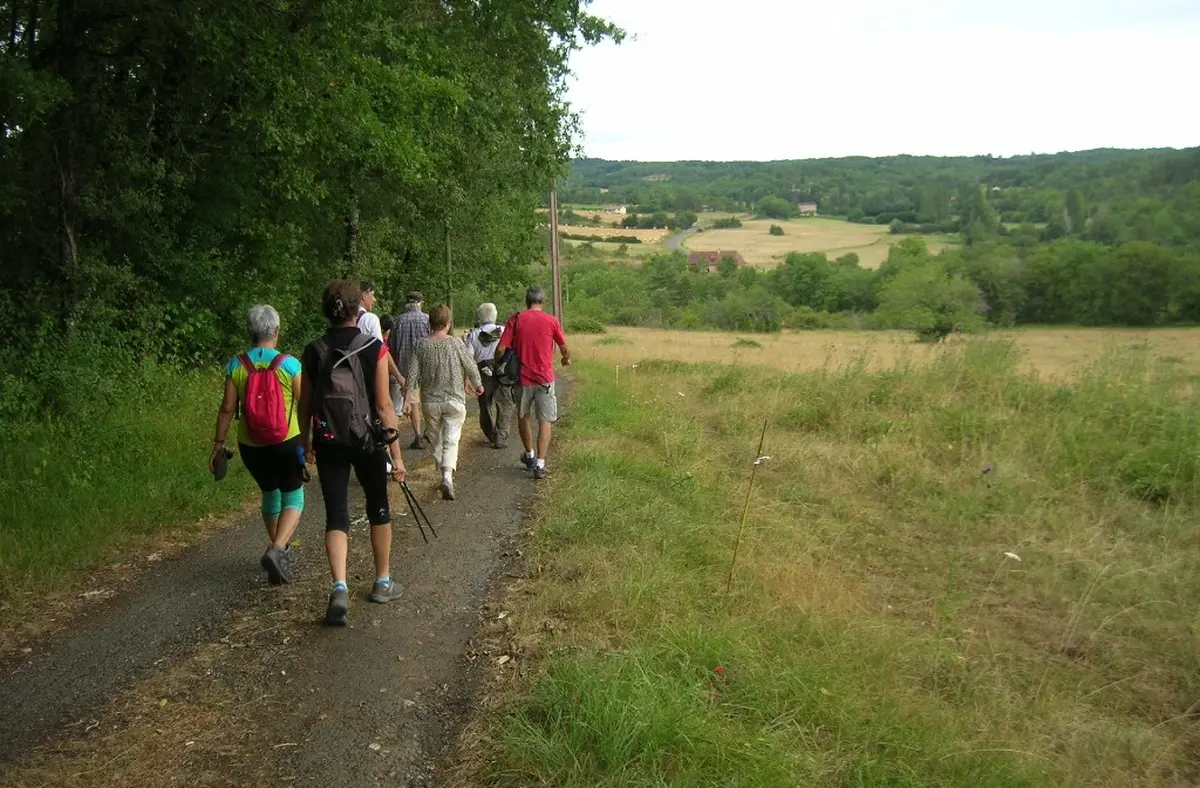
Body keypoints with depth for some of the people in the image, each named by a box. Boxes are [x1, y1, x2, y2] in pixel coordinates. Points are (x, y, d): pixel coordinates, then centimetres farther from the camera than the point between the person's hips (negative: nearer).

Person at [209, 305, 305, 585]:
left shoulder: (235, 365, -4)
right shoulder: (289, 364, -11)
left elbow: (227, 408, -3)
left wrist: (218, 443, 6)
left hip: (250, 446, 4)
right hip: (287, 443, -4)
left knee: (270, 494, 23)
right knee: (293, 497, 7)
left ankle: (280, 550, 34)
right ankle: (277, 549, -15)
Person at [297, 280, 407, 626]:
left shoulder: (312, 353, -2)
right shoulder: (374, 349, -10)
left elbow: (305, 406, 4)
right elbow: (384, 405, -11)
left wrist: (306, 445, 19)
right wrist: (397, 453, -6)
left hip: (328, 442, 2)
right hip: (367, 440, -1)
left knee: (336, 516, 4)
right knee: (378, 509, 17)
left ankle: (339, 588, -14)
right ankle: (382, 582, 28)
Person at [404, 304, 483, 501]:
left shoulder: (422, 345, -3)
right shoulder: (455, 343, -9)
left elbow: (413, 373, -4)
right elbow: (470, 366, -2)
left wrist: (410, 397, 5)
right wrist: (478, 385, 16)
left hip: (431, 401, 2)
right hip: (454, 400, -2)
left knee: (436, 441, 17)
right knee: (451, 441, -1)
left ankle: (445, 475, 27)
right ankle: (448, 477, -21)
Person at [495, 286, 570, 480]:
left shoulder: (515, 319, -3)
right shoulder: (551, 321, -4)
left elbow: (501, 348, -6)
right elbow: (565, 348, 6)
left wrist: (498, 363, 14)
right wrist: (566, 359, 28)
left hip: (522, 378, 2)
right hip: (545, 378, -1)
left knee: (523, 417, 21)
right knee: (545, 421, 3)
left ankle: (529, 455, 35)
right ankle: (540, 464, -5)